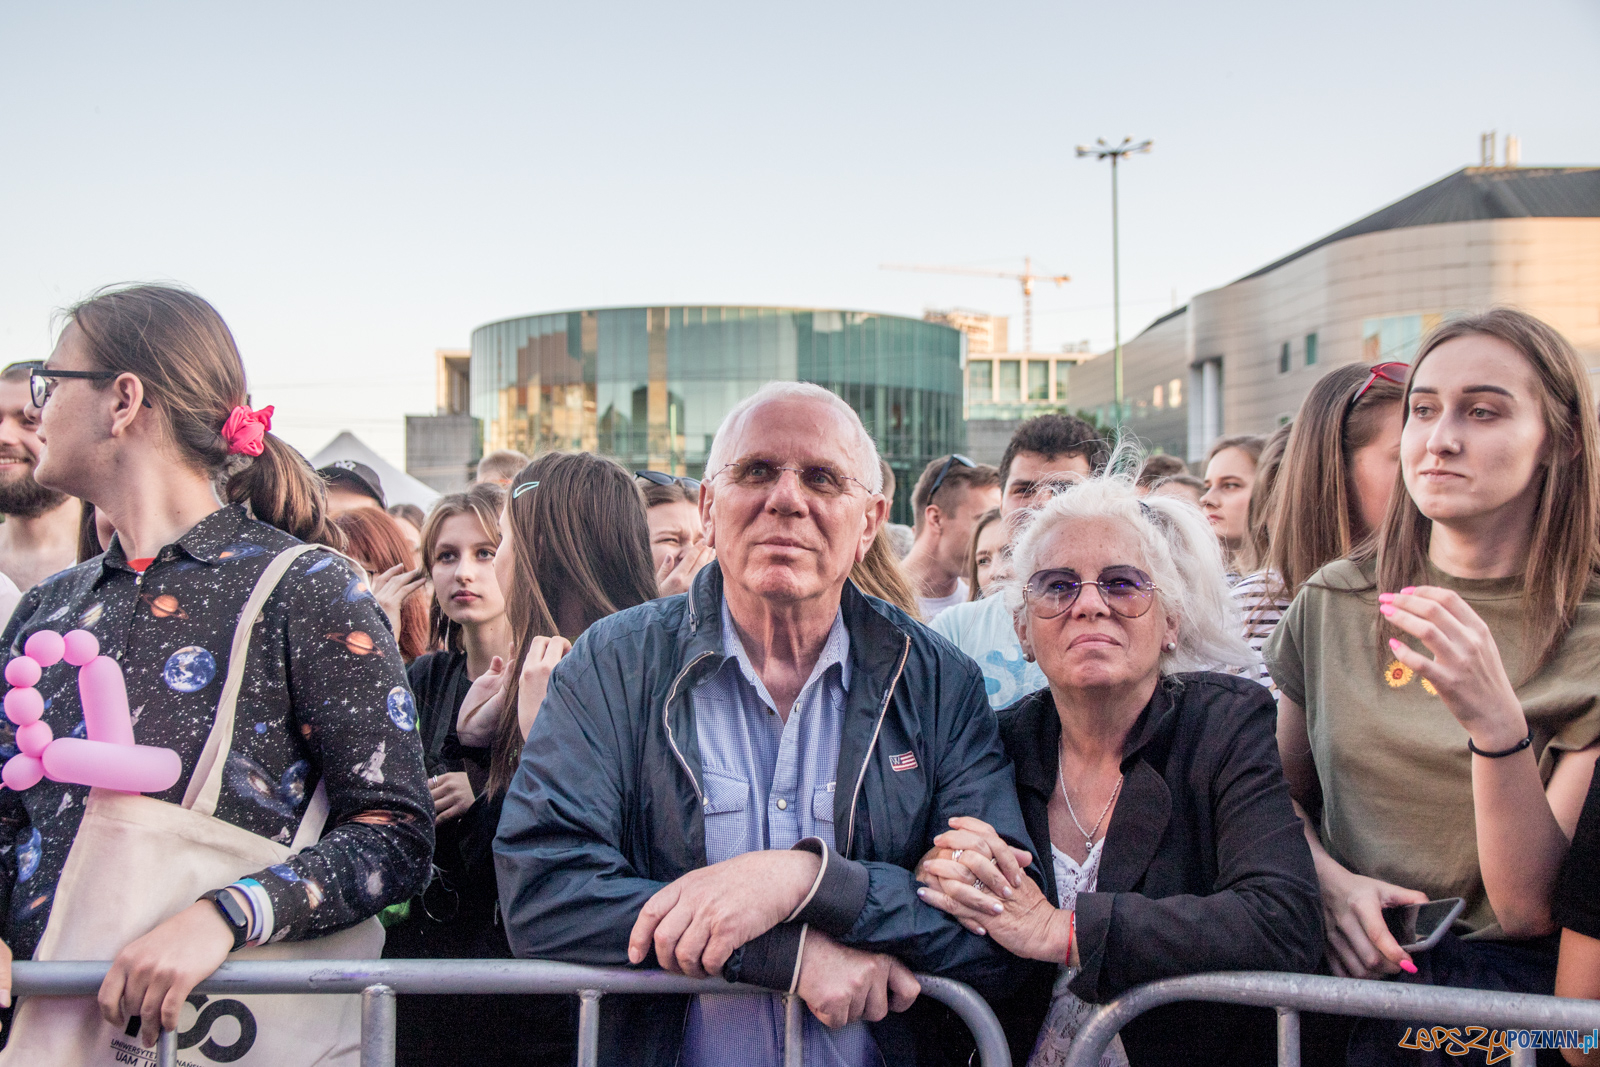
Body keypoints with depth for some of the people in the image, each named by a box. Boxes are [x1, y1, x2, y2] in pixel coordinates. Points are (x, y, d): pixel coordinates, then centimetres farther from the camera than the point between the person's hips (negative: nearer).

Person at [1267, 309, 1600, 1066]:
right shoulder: (1333, 601, 5)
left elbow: (1532, 908, -11)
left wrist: (1498, 722, -26)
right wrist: (1329, 880, -4)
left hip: (1504, 973, -3)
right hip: (1346, 964, 3)